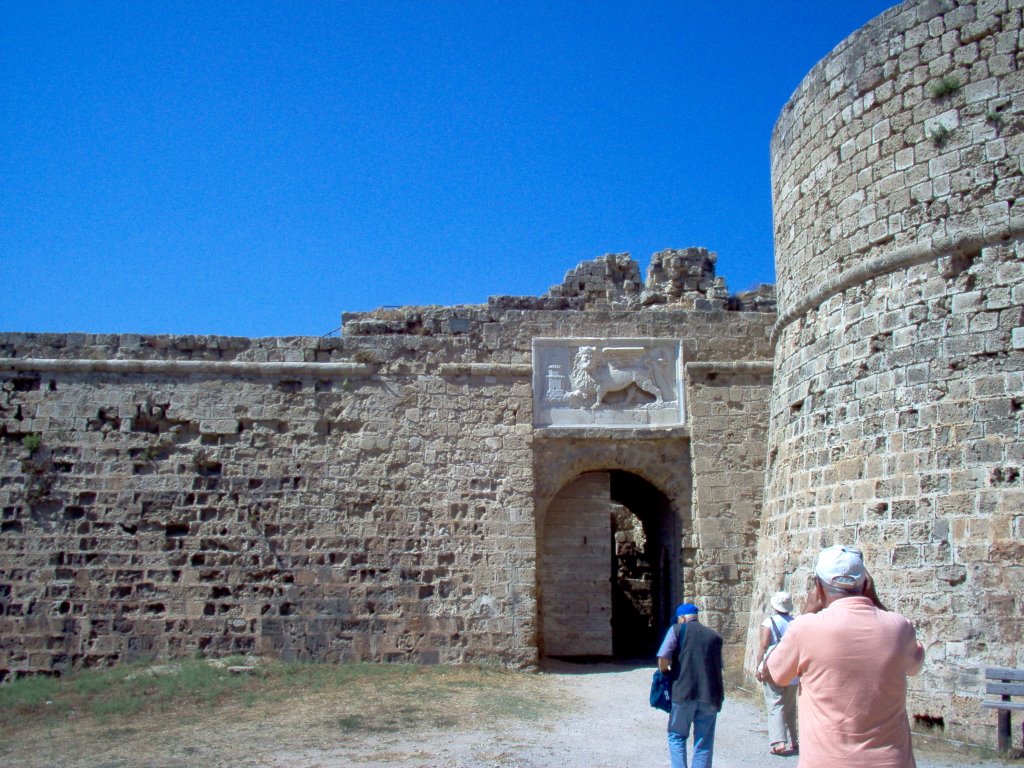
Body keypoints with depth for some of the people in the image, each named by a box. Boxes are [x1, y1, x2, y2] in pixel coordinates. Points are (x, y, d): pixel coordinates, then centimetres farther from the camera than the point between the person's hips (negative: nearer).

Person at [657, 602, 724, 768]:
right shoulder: (714, 636, 14)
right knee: (704, 744, 10)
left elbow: (663, 659, -8)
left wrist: (666, 673, 11)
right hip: (710, 695, 3)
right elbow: (719, 666, 16)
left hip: (684, 692, -3)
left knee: (677, 736, 15)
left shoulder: (677, 629, 3)